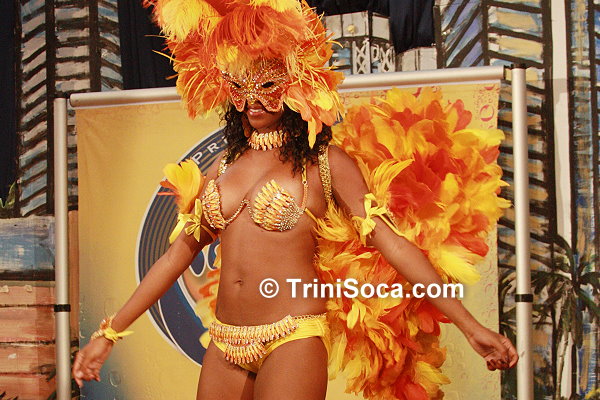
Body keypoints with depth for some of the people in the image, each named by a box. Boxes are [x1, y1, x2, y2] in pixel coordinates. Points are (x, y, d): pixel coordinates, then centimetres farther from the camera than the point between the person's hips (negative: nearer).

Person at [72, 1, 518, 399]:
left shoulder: (326, 163, 0)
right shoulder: (225, 165, 13)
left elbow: (392, 243, -5)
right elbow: (178, 254, 16)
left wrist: (470, 326, -12)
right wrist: (109, 334, 14)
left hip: (293, 341, -5)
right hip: (224, 344, 5)